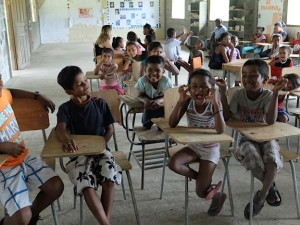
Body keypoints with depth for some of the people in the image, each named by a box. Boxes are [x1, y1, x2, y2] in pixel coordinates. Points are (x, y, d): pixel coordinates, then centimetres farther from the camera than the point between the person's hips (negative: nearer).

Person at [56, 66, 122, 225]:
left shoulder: (100, 103, 3)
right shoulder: (65, 108, -2)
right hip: (78, 154, -1)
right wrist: (66, 139, -45)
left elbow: (109, 129, 8)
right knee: (86, 185, -28)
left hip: (100, 150, 1)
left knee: (109, 180, -26)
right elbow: (60, 129, -21)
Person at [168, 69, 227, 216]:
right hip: (193, 146, 4)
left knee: (201, 192, -8)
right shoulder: (188, 102, -11)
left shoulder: (214, 104, -18)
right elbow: (172, 124, -19)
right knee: (173, 164, -26)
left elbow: (220, 131, -33)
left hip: (211, 149, -4)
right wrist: (180, 101, -28)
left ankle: (218, 196, 29)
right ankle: (207, 182, -4)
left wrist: (215, 103, -37)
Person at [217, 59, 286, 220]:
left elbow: (270, 121, -25)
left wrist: (275, 92, -31)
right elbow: (227, 117, -11)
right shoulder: (239, 94, -4)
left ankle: (262, 195, -13)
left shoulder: (268, 96, -10)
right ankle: (271, 187, -5)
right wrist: (223, 92, -18)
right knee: (253, 158, -33)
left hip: (266, 138, -1)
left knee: (272, 158, -33)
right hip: (246, 139, 1)